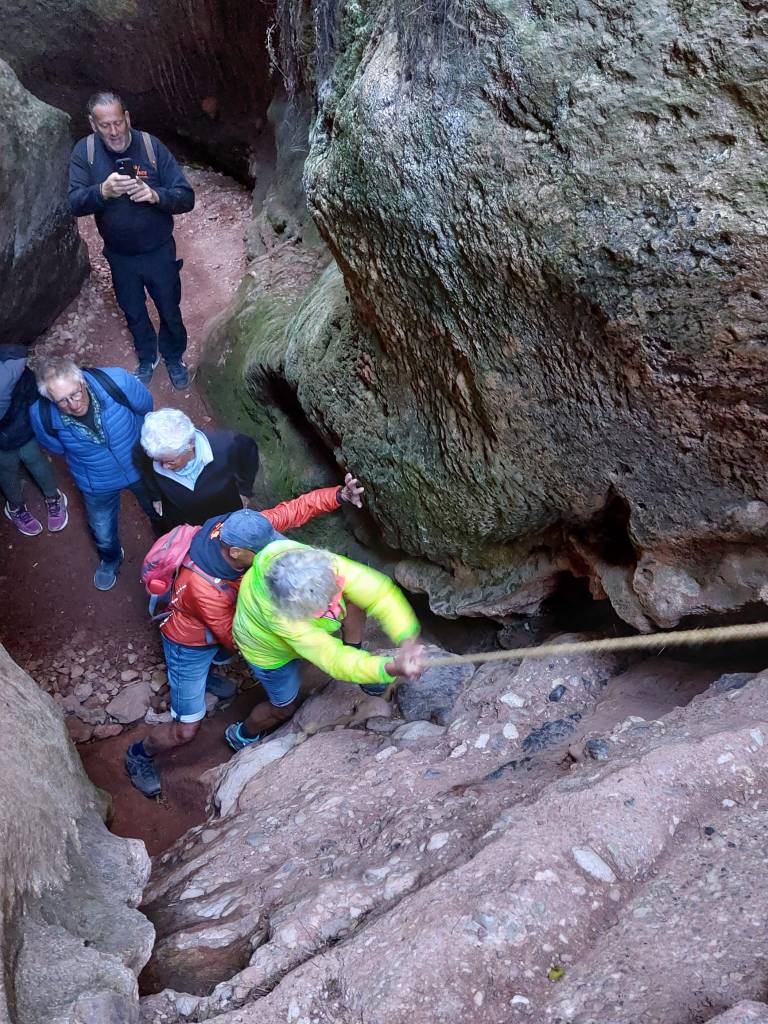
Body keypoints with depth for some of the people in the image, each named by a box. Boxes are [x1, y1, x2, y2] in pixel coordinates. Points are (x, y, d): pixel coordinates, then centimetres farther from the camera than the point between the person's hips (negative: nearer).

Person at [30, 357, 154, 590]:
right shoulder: (42, 416, -32)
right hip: (98, 485, 1)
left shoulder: (116, 381, -37)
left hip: (141, 465, 0)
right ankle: (110, 559, 62)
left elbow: (145, 407, -12)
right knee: (103, 534, 26)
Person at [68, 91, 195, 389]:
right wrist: (103, 191, -41)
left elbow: (186, 198, -19)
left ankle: (174, 357, 42)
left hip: (159, 251, -2)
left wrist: (155, 195, -38)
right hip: (119, 255, 2)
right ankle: (147, 358, 45)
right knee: (134, 313, 20)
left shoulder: (151, 146, -17)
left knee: (170, 311, 16)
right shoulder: (84, 151, -12)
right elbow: (75, 203, -21)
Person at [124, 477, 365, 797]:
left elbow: (294, 509, -22)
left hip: (225, 622, 7)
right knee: (186, 729, -1)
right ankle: (139, 755, 31)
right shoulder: (204, 588, -44)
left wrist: (339, 495, -36)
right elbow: (234, 639, -28)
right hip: (190, 644, -7)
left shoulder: (239, 529, -28)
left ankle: (206, 673, 46)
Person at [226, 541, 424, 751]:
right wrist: (391, 668, -57)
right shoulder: (280, 616, -47)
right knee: (285, 707, 13)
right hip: (270, 651, -4)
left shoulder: (322, 563, -37)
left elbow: (380, 592, -38)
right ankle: (243, 735, 43)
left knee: (353, 598, -19)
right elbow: (331, 658, -45)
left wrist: (407, 638, -52)